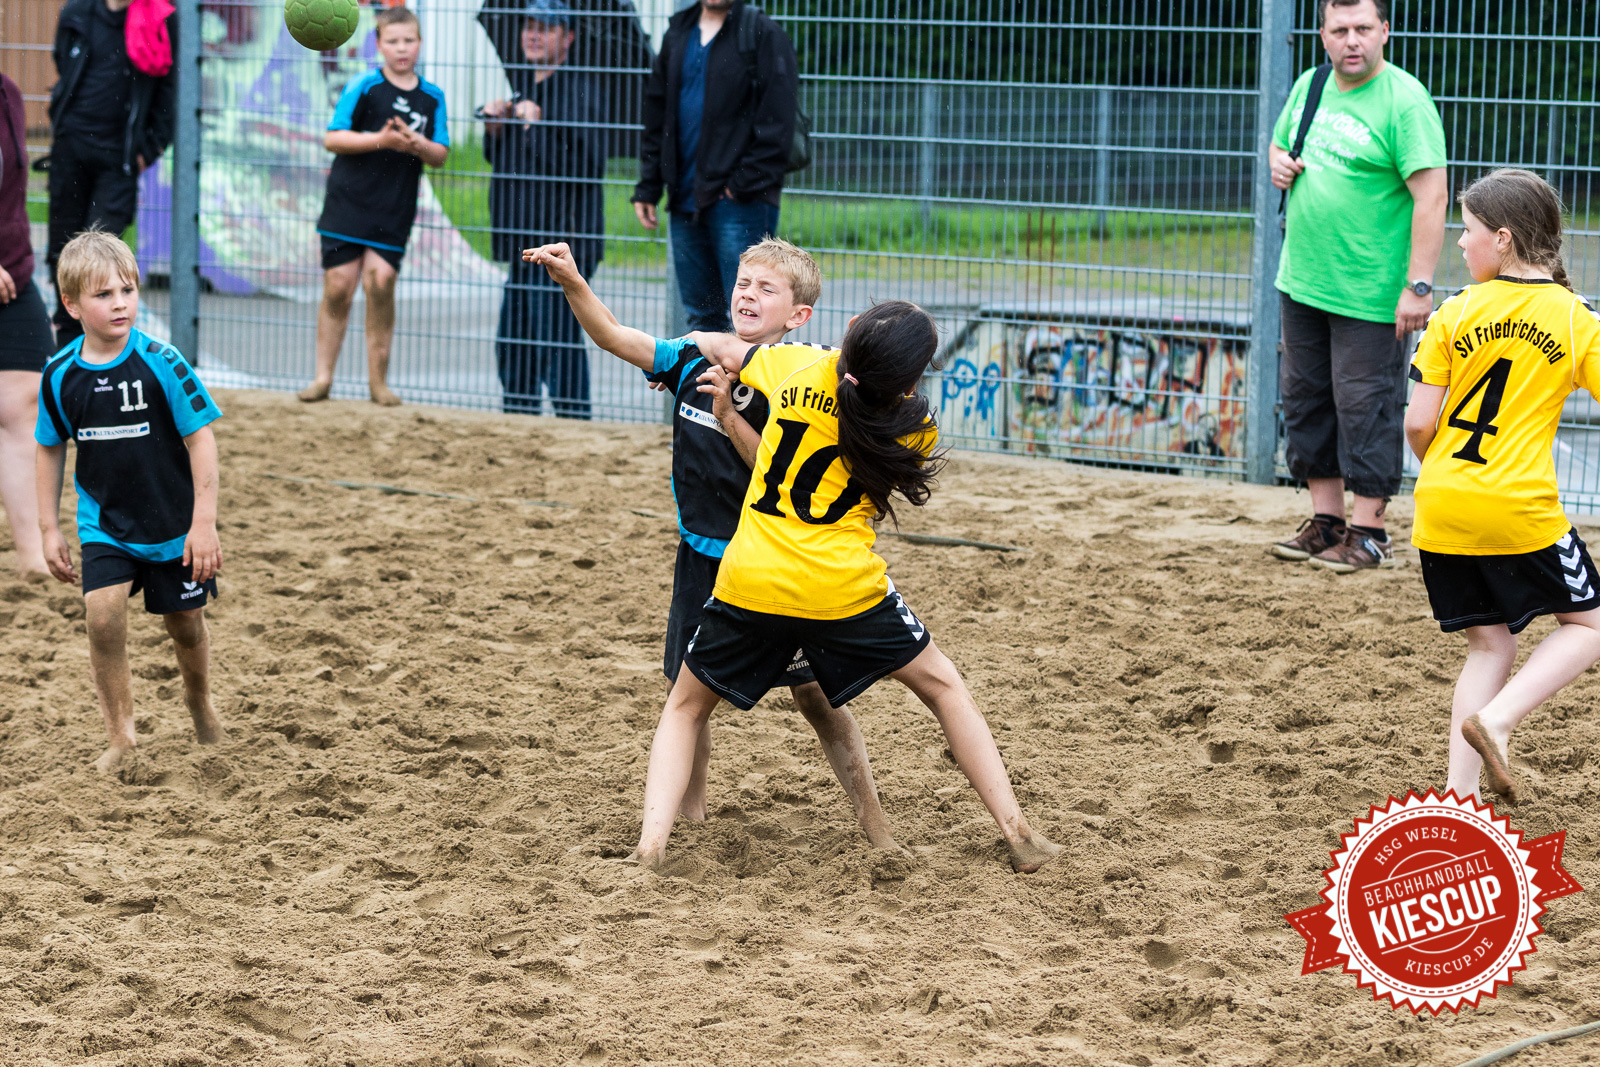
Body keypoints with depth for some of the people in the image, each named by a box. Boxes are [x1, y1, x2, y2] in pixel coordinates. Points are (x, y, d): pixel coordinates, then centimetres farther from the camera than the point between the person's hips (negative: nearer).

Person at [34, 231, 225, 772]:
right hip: (104, 524, 1)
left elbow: (200, 438, -13)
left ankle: (198, 700, 45)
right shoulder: (61, 375, -8)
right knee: (102, 614, -18)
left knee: (185, 623, 12)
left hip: (173, 524, -1)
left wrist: (204, 522, -15)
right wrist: (49, 528, 7)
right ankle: (120, 735, -3)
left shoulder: (161, 363, -18)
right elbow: (51, 448, 7)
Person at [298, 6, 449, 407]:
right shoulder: (364, 87, -3)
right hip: (348, 203, -2)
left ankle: (378, 380, 2)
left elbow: (440, 155, 8)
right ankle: (323, 377, 8)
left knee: (381, 282, -10)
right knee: (338, 286, -3)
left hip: (394, 212, 2)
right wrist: (380, 139, -19)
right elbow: (332, 138, -7)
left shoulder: (432, 97, 7)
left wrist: (417, 145, -14)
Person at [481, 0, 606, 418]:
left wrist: (539, 123, -22)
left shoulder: (581, 89, -10)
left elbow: (587, 161, -21)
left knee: (558, 339, -10)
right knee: (512, 343, 15)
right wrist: (495, 125, 4)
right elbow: (499, 157, 23)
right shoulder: (522, 85, 17)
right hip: (527, 235, 9)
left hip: (564, 236, -9)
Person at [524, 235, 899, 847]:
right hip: (703, 557, 5)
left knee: (815, 694, -6)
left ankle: (873, 823, 4)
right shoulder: (696, 359, -1)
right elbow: (613, 337, -3)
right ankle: (689, 811, 32)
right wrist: (572, 282, -16)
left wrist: (730, 416, -30)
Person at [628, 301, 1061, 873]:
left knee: (686, 707, 21)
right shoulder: (915, 431, -4)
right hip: (843, 588, -1)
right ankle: (1017, 833, 19)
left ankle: (651, 844, 1)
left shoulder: (795, 365, -2)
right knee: (942, 685, 21)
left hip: (749, 580, 1)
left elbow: (724, 351, 17)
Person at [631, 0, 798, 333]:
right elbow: (657, 115, 21)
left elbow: (777, 121, -10)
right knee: (701, 315, 11)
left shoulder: (763, 35, -5)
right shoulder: (678, 34, 16)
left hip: (741, 203, -7)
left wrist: (745, 184, -15)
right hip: (686, 201, 7)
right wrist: (647, 188, 15)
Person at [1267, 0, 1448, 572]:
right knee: (1306, 399, 13)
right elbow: (1280, 143, 27)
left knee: (1365, 407, -3)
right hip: (1302, 283, 8)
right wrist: (1279, 162, 1)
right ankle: (1326, 520, 24)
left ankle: (1368, 532, 5)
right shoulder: (1310, 86, 8)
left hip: (1370, 295, -8)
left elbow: (1431, 195, -19)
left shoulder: (1404, 100, -14)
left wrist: (1419, 285, -24)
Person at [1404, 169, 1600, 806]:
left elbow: (1419, 424, -1)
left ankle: (1460, 793, 5)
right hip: (1522, 511, -3)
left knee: (1489, 645, 15)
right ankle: (1495, 718, -7)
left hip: (1441, 508, 3)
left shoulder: (1455, 315, 0)